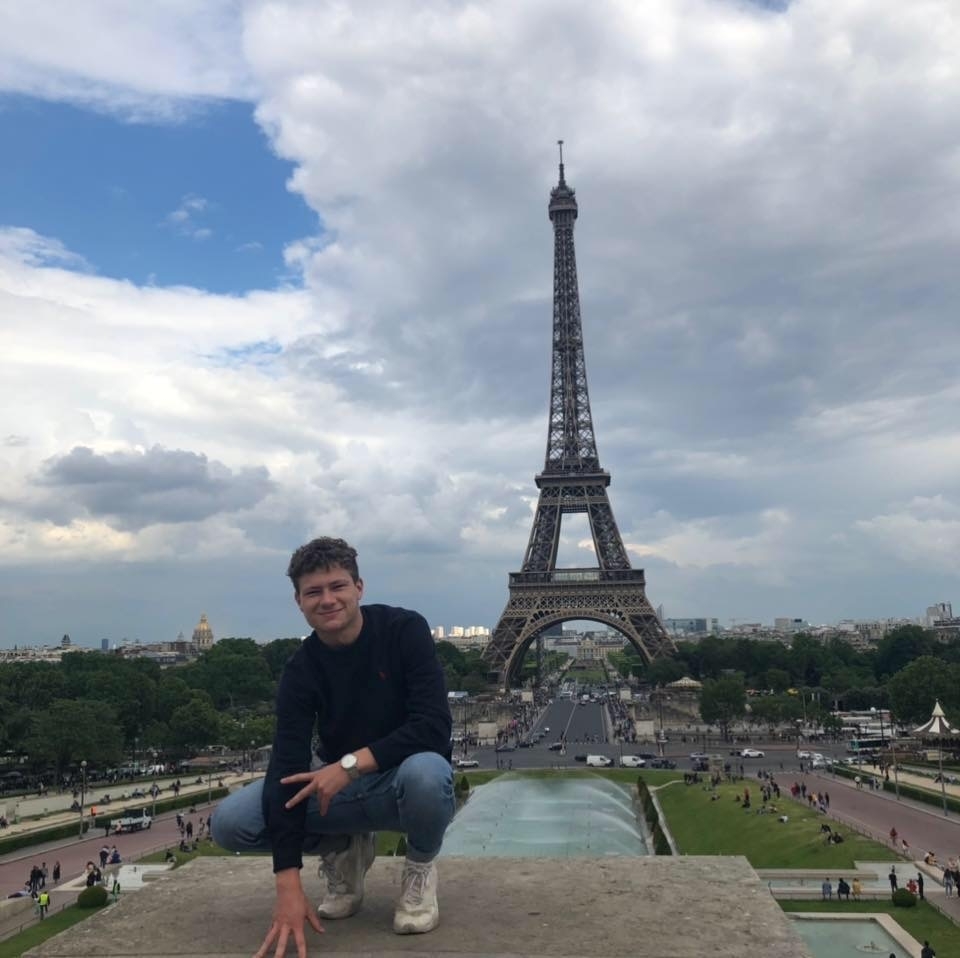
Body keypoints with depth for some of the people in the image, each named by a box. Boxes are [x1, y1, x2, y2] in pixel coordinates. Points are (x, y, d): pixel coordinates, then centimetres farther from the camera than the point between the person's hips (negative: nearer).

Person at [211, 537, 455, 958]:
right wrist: (288, 885, -29)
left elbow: (434, 726, -25)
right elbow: (288, 766, -20)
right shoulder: (301, 669, -11)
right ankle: (343, 850, 8)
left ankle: (420, 867, -6)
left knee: (425, 772, -41)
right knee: (229, 822, -18)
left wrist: (352, 762, -34)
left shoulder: (405, 630, -18)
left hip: (409, 778, -3)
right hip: (341, 787, 3)